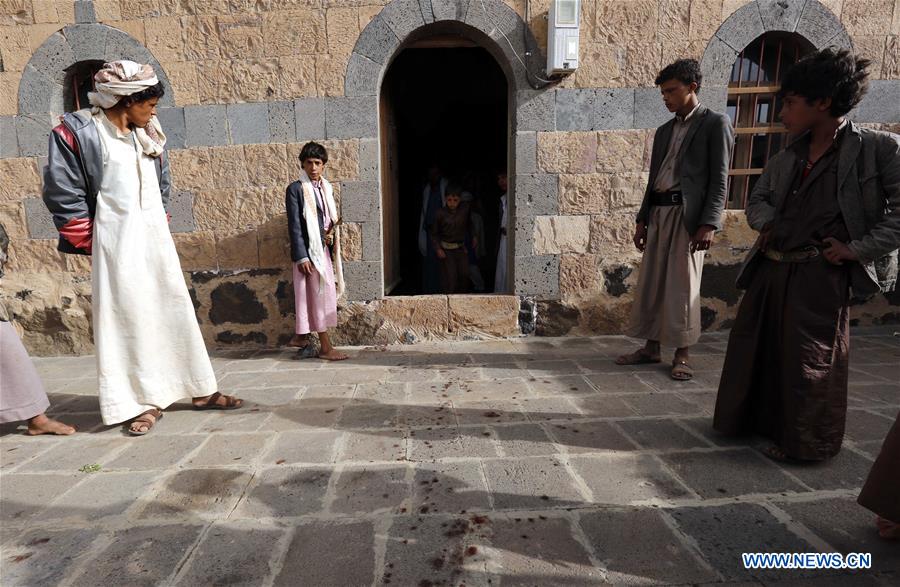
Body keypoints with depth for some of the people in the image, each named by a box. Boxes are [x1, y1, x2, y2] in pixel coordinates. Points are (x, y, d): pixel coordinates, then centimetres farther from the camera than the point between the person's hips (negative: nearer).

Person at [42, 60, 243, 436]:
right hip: (117, 242, -6)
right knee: (130, 317, -1)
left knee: (176, 311, 8)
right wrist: (92, 243, -4)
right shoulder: (80, 133, -8)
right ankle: (146, 401, 10)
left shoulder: (147, 135, 11)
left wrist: (158, 222, 15)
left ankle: (201, 390, 16)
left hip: (156, 237, 6)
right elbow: (62, 194, -7)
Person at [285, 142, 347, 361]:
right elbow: (294, 226, -12)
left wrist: (332, 232, -2)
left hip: (324, 249, 7)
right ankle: (326, 347, 5)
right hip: (308, 251, -7)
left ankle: (301, 336, 27)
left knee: (313, 296, 13)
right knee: (320, 295, -3)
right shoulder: (295, 189, -8)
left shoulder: (326, 187, 12)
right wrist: (301, 257, -17)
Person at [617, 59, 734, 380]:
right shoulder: (664, 131, 19)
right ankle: (651, 347, 16)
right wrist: (642, 219, 14)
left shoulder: (715, 123, 0)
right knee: (650, 283, 6)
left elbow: (719, 179, -8)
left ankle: (683, 355, 7)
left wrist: (709, 224, -17)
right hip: (658, 214, 7)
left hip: (688, 214, -6)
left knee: (683, 286, -4)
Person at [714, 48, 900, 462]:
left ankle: (804, 442, 20)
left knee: (809, 361, 1)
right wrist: (765, 223, 3)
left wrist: (857, 249, -14)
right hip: (769, 271, 6)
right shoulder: (788, 157, 10)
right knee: (753, 348, 13)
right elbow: (757, 199, 21)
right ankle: (752, 420, 33)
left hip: (819, 276, -6)